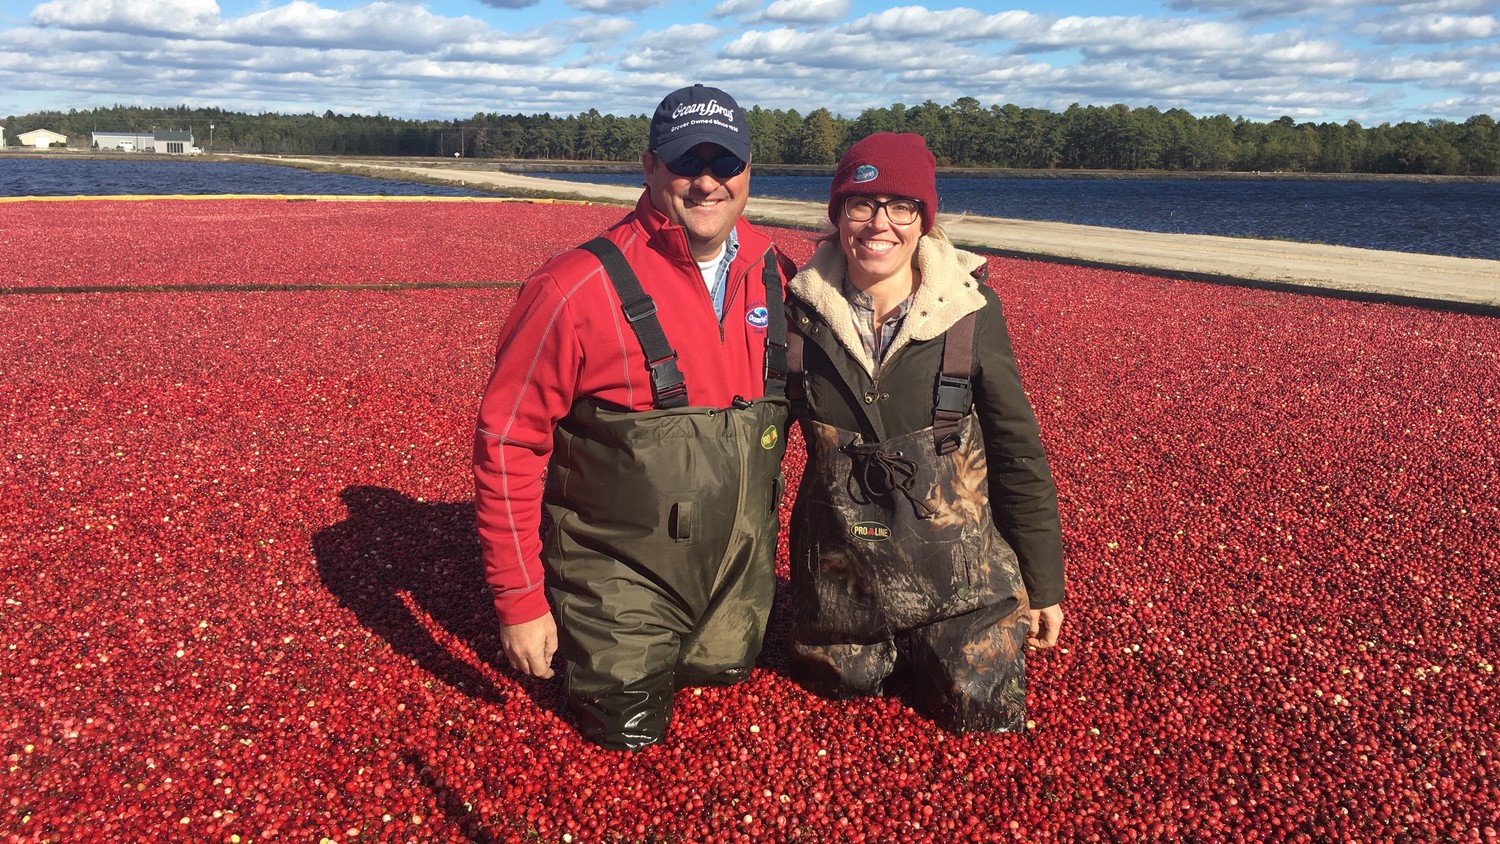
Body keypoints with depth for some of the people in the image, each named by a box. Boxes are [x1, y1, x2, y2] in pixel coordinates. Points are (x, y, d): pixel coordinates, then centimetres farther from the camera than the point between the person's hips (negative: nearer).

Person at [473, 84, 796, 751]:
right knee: (629, 731, 8)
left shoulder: (774, 275, -5)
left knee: (725, 672, 24)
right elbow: (506, 440, -18)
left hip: (740, 568, 5)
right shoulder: (582, 288, -23)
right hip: (623, 578, -5)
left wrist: (763, 539, 14)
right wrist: (519, 601, -17)